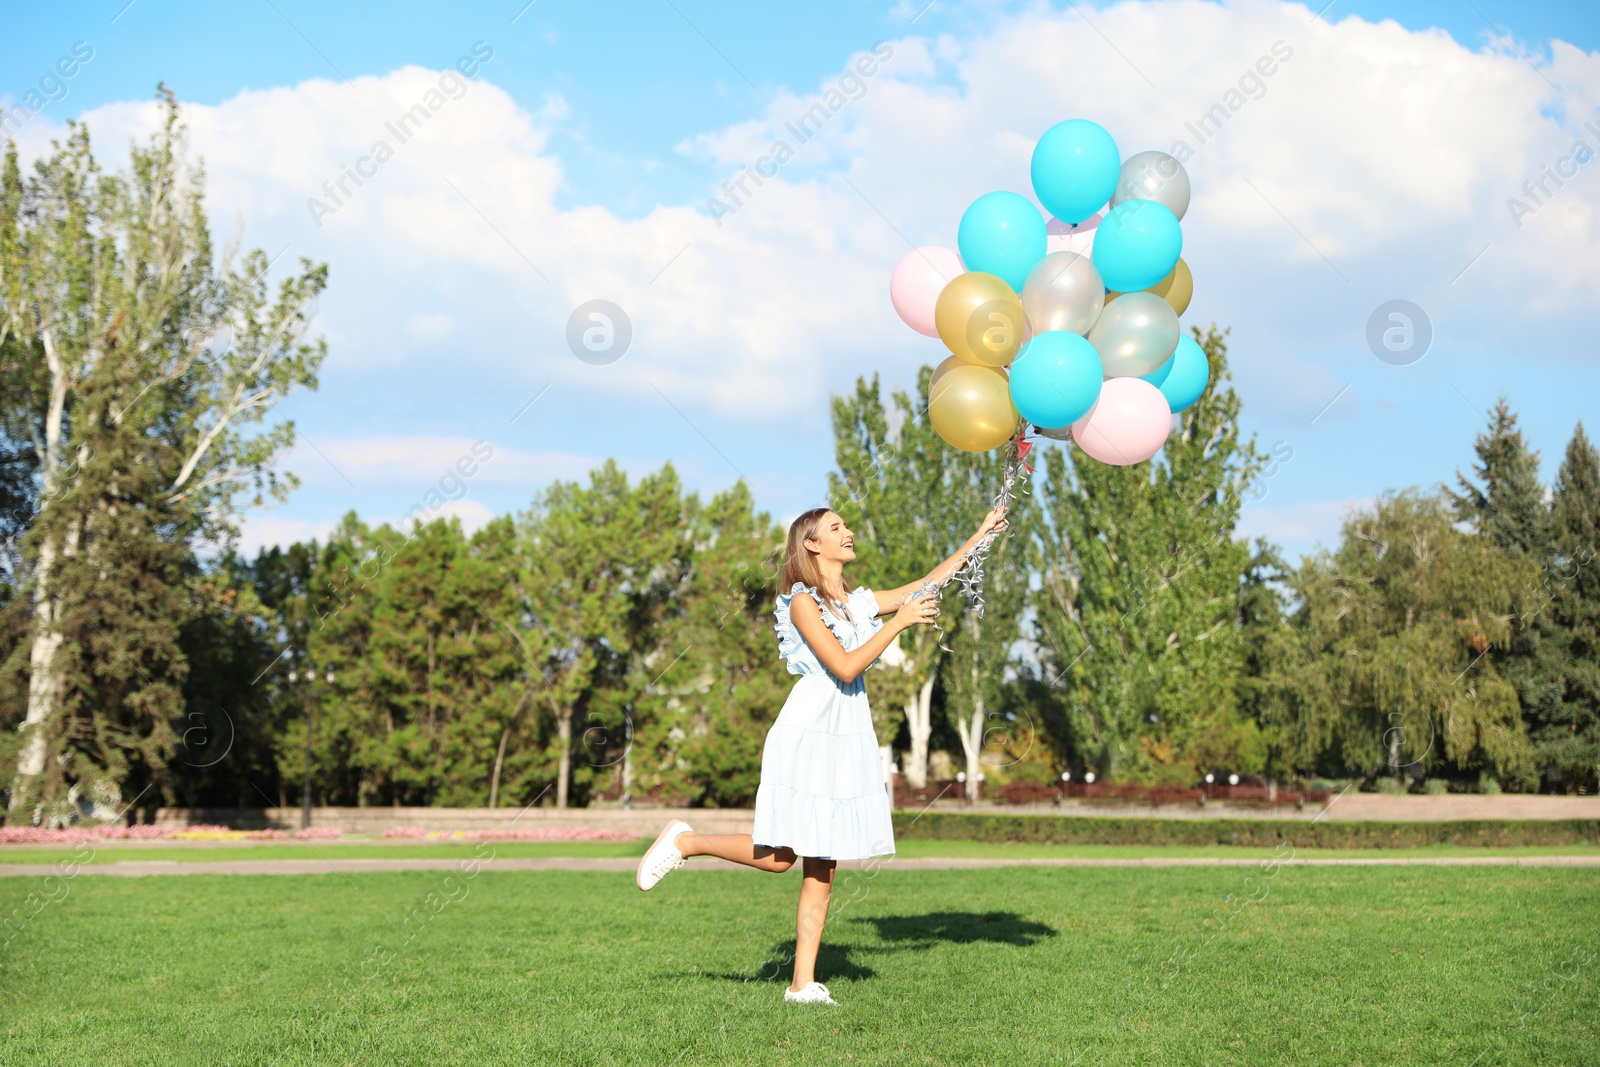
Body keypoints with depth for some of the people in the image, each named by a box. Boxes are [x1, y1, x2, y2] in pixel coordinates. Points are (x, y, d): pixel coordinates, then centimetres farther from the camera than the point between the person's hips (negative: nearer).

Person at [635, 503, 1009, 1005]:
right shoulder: (803, 602, -7)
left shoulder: (858, 601, 16)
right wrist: (898, 623, -15)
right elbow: (845, 666, -16)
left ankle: (803, 982, 3)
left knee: (821, 868, 3)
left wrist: (981, 535, 16)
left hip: (847, 739, 7)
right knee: (777, 857, -10)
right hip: (807, 734, -7)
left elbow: (928, 583, 19)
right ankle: (685, 841, 11)